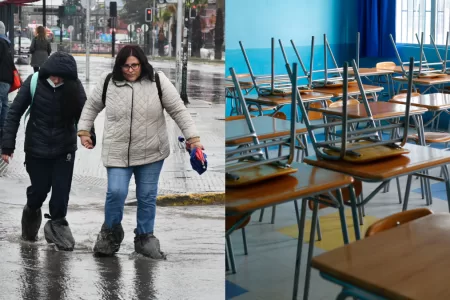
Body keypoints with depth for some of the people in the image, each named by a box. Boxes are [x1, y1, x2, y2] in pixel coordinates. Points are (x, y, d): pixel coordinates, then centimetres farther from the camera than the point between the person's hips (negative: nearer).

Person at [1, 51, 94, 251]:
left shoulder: (74, 87, -10)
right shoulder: (34, 82, -13)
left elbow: (82, 113, -2)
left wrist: (88, 134, -18)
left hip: (65, 149, 1)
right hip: (37, 148, -1)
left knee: (61, 190, 1)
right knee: (39, 190, 8)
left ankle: (57, 224, 24)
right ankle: (31, 212, 41)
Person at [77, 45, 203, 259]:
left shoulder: (158, 81, -8)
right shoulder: (108, 83, -3)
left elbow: (179, 111, -7)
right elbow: (91, 107, 13)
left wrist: (193, 138, -11)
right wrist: (83, 131, 8)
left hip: (151, 153, 0)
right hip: (118, 153, 0)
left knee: (147, 196, 8)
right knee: (116, 192, -11)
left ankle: (145, 238, 23)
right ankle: (111, 232, 14)